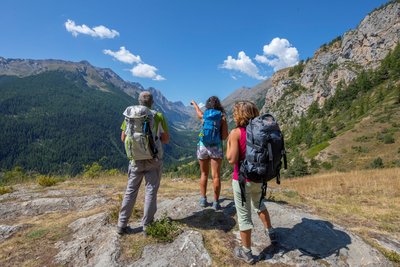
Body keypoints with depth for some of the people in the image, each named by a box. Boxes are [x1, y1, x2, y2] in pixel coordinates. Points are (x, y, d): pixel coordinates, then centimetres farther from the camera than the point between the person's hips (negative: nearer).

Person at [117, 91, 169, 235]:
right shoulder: (159, 116, -6)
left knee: (131, 190, 12)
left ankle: (122, 224, 17)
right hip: (153, 159, -2)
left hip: (136, 158, 2)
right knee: (151, 191, 7)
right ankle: (147, 226, 12)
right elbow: (166, 139, -1)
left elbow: (123, 138, 4)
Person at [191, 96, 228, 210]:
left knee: (204, 174, 16)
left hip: (202, 146, 3)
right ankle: (216, 203, 4)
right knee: (216, 176, 1)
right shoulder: (222, 116, -1)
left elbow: (198, 112, 31)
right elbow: (225, 136, -4)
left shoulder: (204, 115, 6)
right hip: (216, 147, -3)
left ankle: (203, 199, 18)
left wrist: (194, 103, 51)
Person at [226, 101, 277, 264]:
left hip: (242, 179, -6)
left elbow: (232, 160, -19)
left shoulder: (236, 133, -17)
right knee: (258, 204, 33)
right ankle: (271, 232, 44)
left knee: (244, 216, 9)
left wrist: (228, 143, -5)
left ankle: (247, 252, 23)